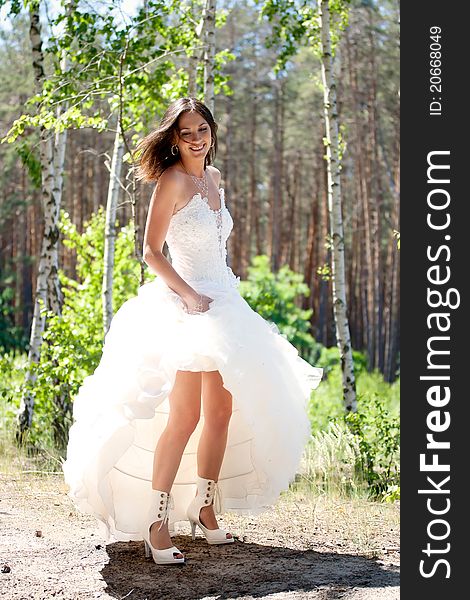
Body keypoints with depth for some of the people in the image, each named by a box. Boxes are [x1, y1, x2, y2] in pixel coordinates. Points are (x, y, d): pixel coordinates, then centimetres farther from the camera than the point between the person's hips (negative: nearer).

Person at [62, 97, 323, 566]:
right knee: (184, 418, -13)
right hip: (186, 305, -8)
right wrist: (190, 294, -19)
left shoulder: (213, 177, 13)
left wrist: (219, 294, 18)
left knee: (222, 412, 8)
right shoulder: (173, 180, -11)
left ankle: (205, 511, 19)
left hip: (222, 303, 8)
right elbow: (150, 252, -14)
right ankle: (157, 525, -9)